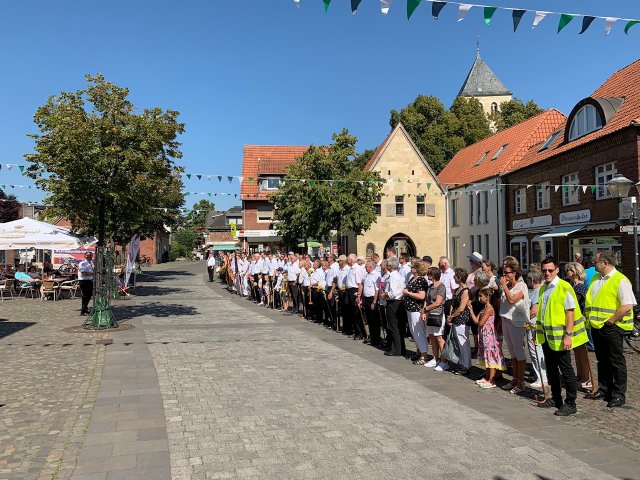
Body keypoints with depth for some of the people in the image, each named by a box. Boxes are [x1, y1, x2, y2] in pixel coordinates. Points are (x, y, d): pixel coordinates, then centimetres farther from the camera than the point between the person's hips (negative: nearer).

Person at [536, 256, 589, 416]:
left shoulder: (564, 287, -14)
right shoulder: (543, 288, 9)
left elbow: (570, 312, -16)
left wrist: (568, 335, -20)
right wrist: (538, 330, 17)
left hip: (559, 336, -8)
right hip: (546, 335, 8)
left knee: (566, 370, 1)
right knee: (551, 369, 16)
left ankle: (570, 404, 11)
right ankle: (556, 399, 29)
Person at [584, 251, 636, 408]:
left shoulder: (620, 280, -14)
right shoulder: (595, 279, 12)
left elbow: (628, 305, -21)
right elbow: (590, 300, 22)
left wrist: (611, 321, -18)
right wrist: (589, 319, 12)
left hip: (611, 327, -8)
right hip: (596, 326, 8)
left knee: (616, 361, 3)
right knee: (602, 360, 17)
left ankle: (619, 395, 12)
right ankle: (604, 389, 28)